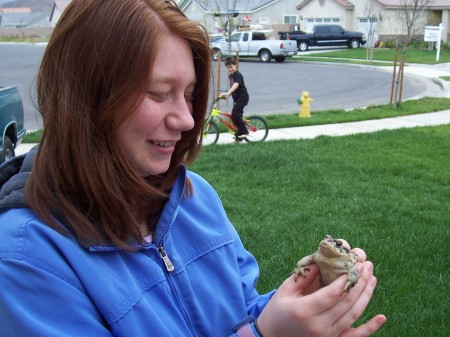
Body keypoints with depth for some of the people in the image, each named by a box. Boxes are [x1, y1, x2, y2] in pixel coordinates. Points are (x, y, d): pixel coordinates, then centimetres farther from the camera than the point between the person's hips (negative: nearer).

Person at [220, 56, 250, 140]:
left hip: (242, 97, -10)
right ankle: (239, 136, 20)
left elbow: (235, 85, -34)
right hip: (236, 98, 10)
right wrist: (228, 95, 7)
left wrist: (226, 94, -47)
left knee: (235, 114, -23)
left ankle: (244, 132, -15)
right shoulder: (230, 75, 12)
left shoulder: (238, 75, -17)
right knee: (237, 115, 12)